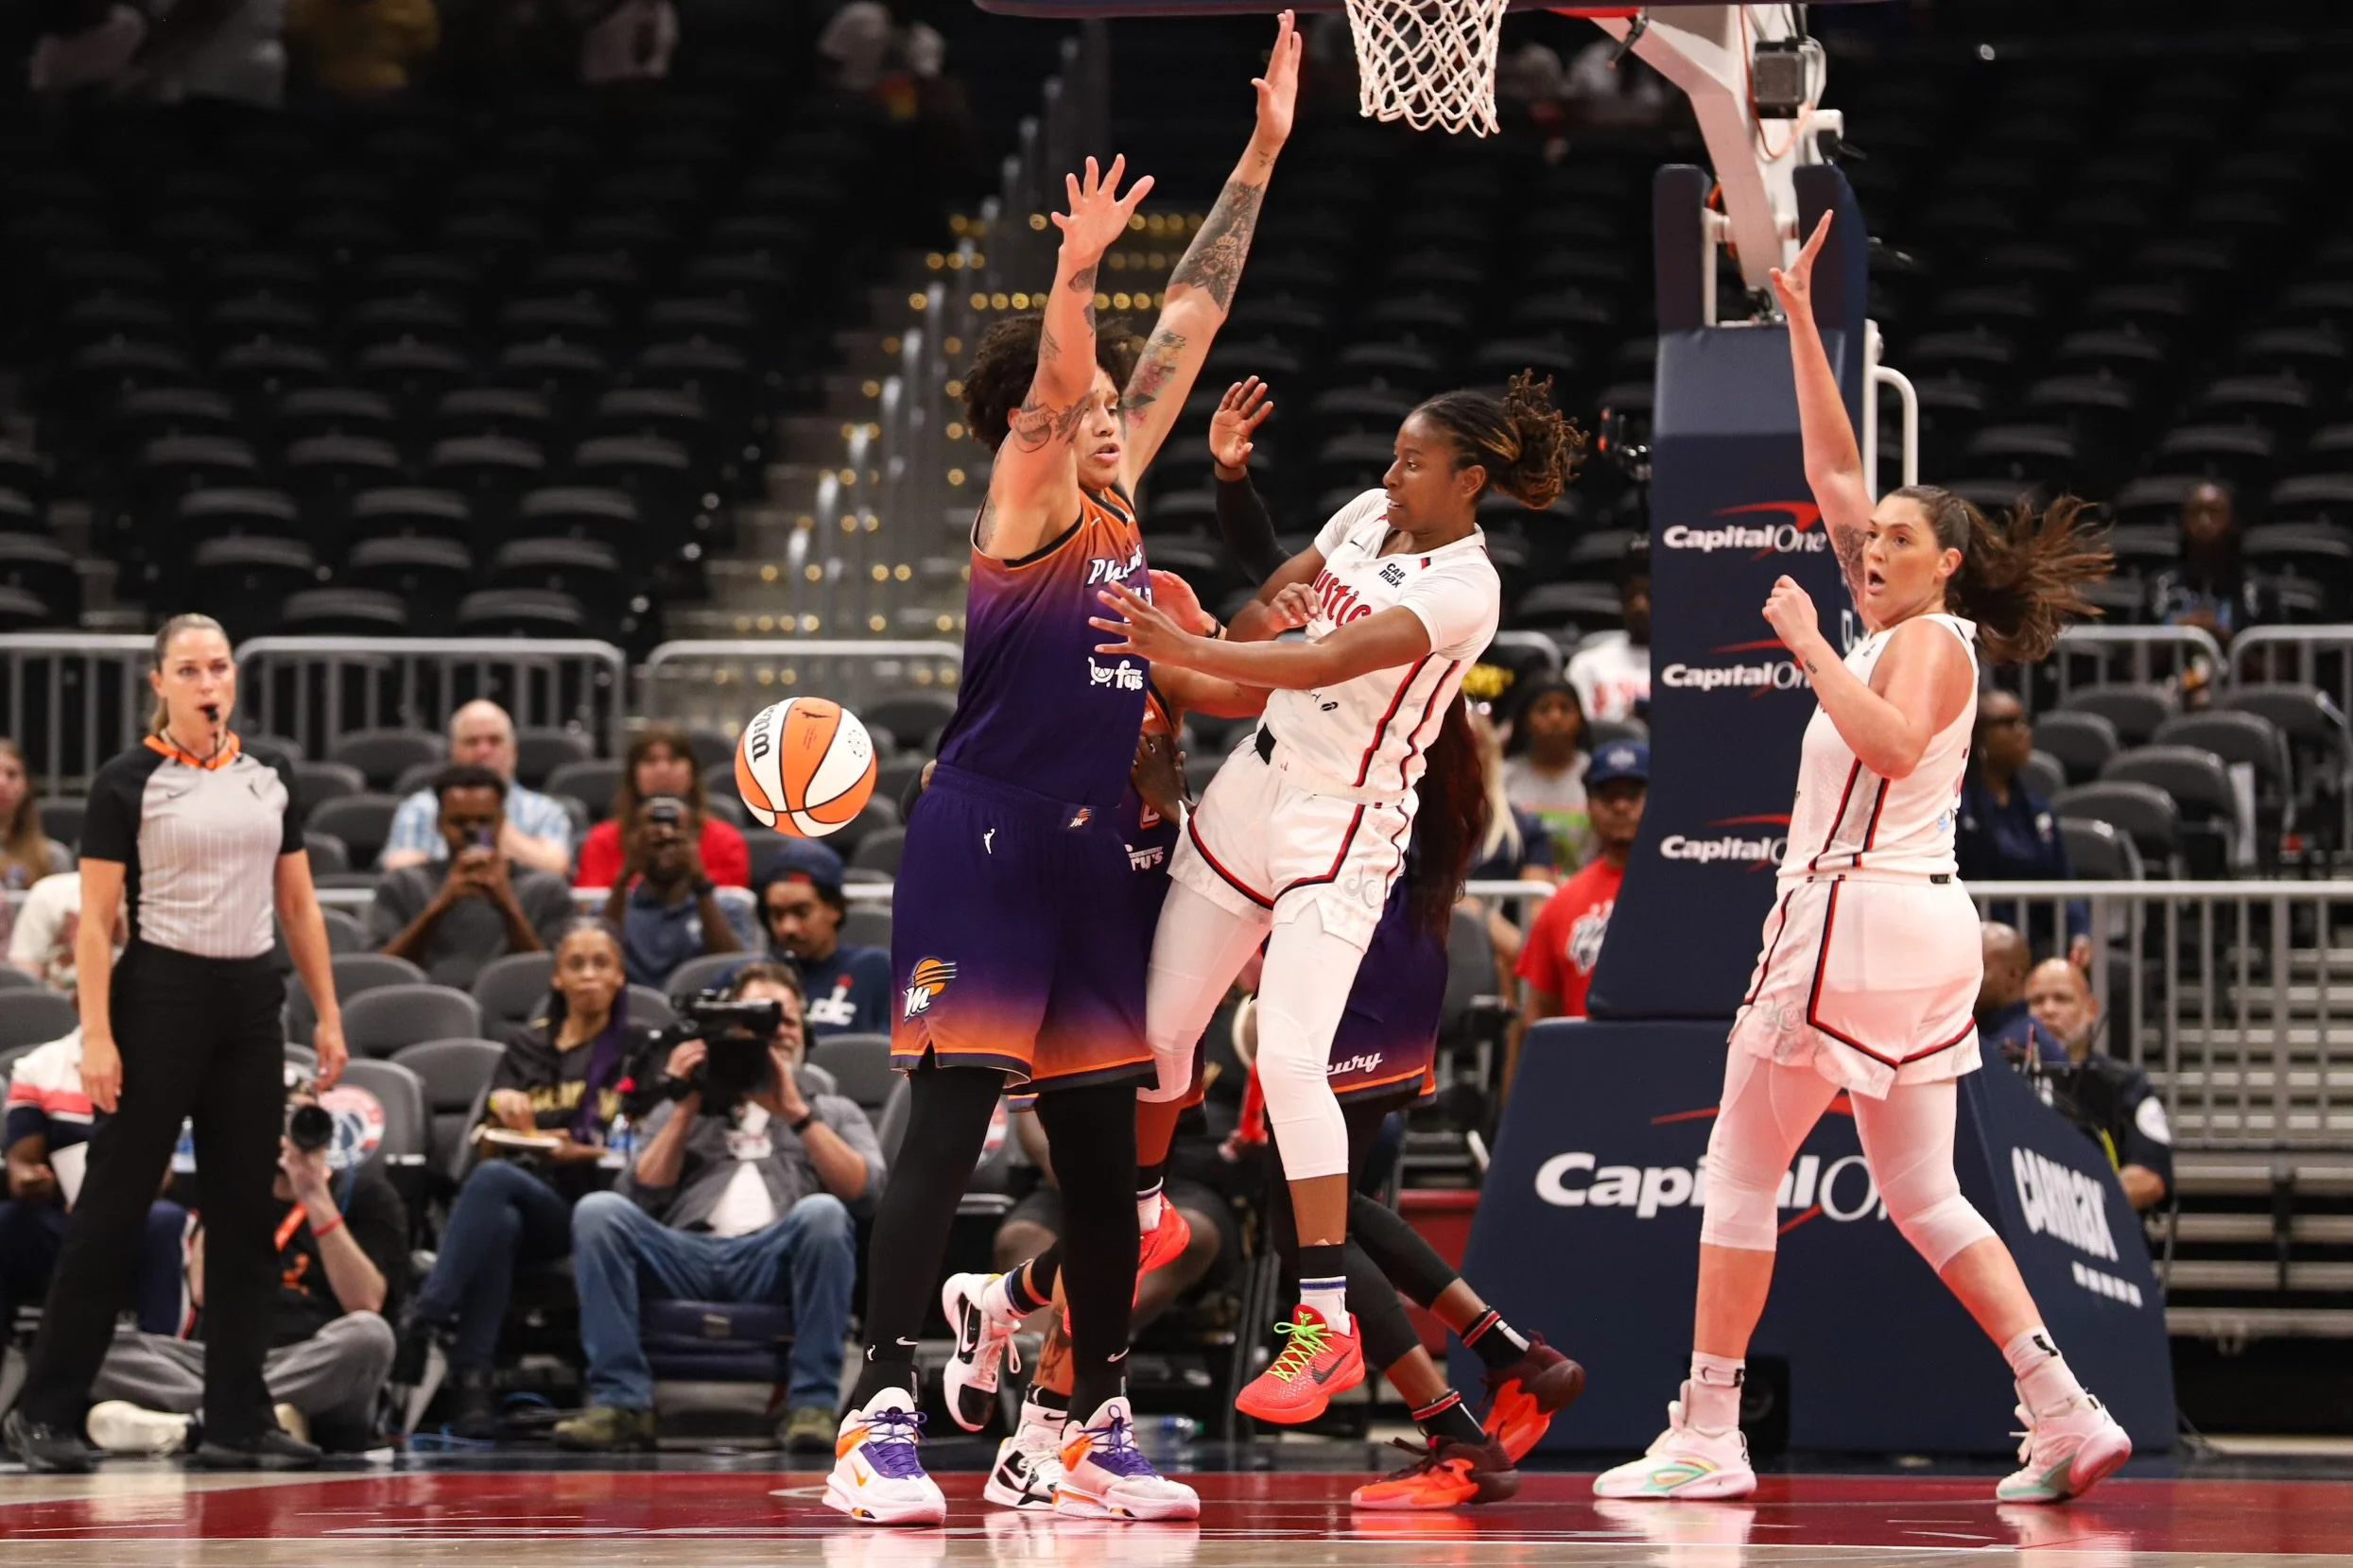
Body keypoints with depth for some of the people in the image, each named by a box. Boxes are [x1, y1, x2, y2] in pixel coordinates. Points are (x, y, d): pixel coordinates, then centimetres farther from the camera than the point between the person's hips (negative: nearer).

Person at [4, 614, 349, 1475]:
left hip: (252, 1004, 5)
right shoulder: (126, 784, -6)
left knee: (245, 1213, 5)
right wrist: (96, 1035, -15)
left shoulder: (270, 780, 10)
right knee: (112, 1209, -3)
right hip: (161, 999, -5)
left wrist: (328, 1013, 8)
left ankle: (237, 1420, 9)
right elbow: (95, 920, -8)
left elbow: (299, 904, 14)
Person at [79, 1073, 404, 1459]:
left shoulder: (363, 1191, 11)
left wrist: (317, 1199, -9)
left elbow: (365, 1305, -5)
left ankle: (187, 1423, -38)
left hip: (314, 1373, -3)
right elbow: (203, 1292, 4)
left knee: (368, 1335, -37)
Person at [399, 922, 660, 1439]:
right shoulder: (527, 1047, 22)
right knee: (497, 1223, -38)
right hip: (512, 1204, 3)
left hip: (590, 1203, -3)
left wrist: (582, 1154, -13)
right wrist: (501, 1114, -6)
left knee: (494, 1179, -36)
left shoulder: (638, 1049, 13)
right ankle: (473, 1383, -46)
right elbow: (487, 1149, 16)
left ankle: (422, 1320, -43)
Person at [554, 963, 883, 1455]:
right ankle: (622, 1403, -32)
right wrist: (686, 1109, 9)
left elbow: (863, 1189, 6)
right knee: (598, 1210, -27)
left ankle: (813, 1406, -33)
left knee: (822, 1212, -35)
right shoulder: (680, 1111, 31)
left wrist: (796, 1113, 0)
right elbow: (640, 1198, 12)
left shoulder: (833, 1113, 28)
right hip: (685, 1260, 1)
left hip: (775, 1265, -1)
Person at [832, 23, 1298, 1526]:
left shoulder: (1118, 499, 14)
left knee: (1103, 1144, 9)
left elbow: (1192, 319, 17)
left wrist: (1261, 160, 17)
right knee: (949, 1123, -13)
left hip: (1087, 852, 8)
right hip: (984, 846, -8)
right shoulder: (1026, 504, -5)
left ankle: (1103, 1429, 15)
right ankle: (883, 1421, -15)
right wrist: (1077, 270, -44)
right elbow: (1050, 383, -26)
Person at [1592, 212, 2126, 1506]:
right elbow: (1834, 471, 20)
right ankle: (2065, 1411, -3)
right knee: (1923, 1195, 9)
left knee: (1741, 1169, -3)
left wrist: (1808, 644, -17)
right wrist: (1801, 321, 18)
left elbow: (1890, 744, -26)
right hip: (1921, 924, 9)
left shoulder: (1932, 640, -6)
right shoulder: (1897, 631, 17)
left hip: (1859, 914, -9)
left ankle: (1707, 1433, -4)